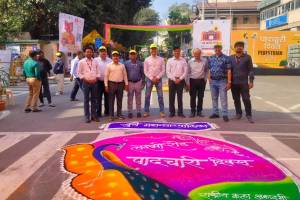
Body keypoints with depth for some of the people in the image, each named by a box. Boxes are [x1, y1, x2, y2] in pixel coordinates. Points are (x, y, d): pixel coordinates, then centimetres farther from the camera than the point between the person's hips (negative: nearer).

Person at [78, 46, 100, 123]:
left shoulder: (95, 62, 10)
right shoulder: (81, 62, 1)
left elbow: (98, 72, 11)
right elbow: (79, 73, 0)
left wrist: (96, 78, -5)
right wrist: (85, 79, -10)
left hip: (94, 82, 3)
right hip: (86, 82, -3)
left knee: (94, 99, 7)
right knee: (86, 100, 1)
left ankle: (94, 115, 15)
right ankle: (87, 116, 7)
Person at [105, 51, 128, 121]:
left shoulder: (122, 65, 10)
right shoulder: (109, 65, 2)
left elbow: (125, 75, 10)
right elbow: (106, 76, -1)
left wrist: (126, 84, 4)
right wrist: (106, 85, -7)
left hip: (120, 84, 3)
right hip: (112, 84, -2)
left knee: (120, 100, 8)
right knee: (111, 100, 2)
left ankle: (119, 114, 18)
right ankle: (111, 115, 8)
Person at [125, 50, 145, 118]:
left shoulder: (140, 63, 5)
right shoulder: (126, 63, 2)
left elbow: (142, 73, 6)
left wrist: (143, 82, 1)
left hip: (138, 82, 1)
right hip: (130, 83, 0)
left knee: (138, 98, 7)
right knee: (130, 99, 4)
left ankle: (139, 112, 16)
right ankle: (130, 112, 12)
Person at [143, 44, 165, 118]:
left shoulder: (161, 59, 5)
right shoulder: (147, 60, 4)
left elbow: (163, 70, 2)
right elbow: (145, 71, 1)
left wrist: (157, 77, -10)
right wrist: (151, 78, -8)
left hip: (158, 79, 0)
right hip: (149, 79, 0)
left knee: (160, 96, 1)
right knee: (147, 96, 2)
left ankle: (162, 111, 6)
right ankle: (146, 111, 9)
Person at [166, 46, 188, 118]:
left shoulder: (183, 60, 5)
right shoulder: (170, 60, 5)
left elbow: (185, 71, 1)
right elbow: (168, 72, -1)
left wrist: (180, 79, -10)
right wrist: (174, 79, -10)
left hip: (180, 80, 0)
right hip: (172, 80, 0)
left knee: (180, 97, 4)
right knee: (171, 97, 2)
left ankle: (180, 112, 11)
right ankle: (172, 112, 11)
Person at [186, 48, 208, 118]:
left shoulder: (204, 61, -1)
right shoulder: (190, 61, -1)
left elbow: (206, 70, 10)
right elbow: (188, 72, 3)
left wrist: (205, 79, 4)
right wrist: (187, 82, 0)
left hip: (201, 81, 0)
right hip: (193, 80, 0)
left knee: (200, 97, 6)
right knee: (192, 97, 3)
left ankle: (199, 111, 17)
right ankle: (192, 112, 12)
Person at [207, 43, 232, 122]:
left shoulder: (226, 58, -4)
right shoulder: (211, 58, 10)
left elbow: (229, 71, -7)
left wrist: (229, 82, -13)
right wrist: (209, 79, 6)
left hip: (222, 81, -5)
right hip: (213, 81, 5)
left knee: (223, 98, -5)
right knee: (214, 98, 11)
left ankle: (225, 114, -1)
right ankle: (215, 113, 21)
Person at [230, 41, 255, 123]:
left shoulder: (247, 57, 5)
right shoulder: (231, 58, 11)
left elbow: (250, 70, 1)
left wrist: (251, 81, -7)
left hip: (244, 82, -2)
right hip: (234, 83, 3)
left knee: (246, 99, -5)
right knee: (236, 99, 9)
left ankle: (249, 115, 5)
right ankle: (238, 113, 22)